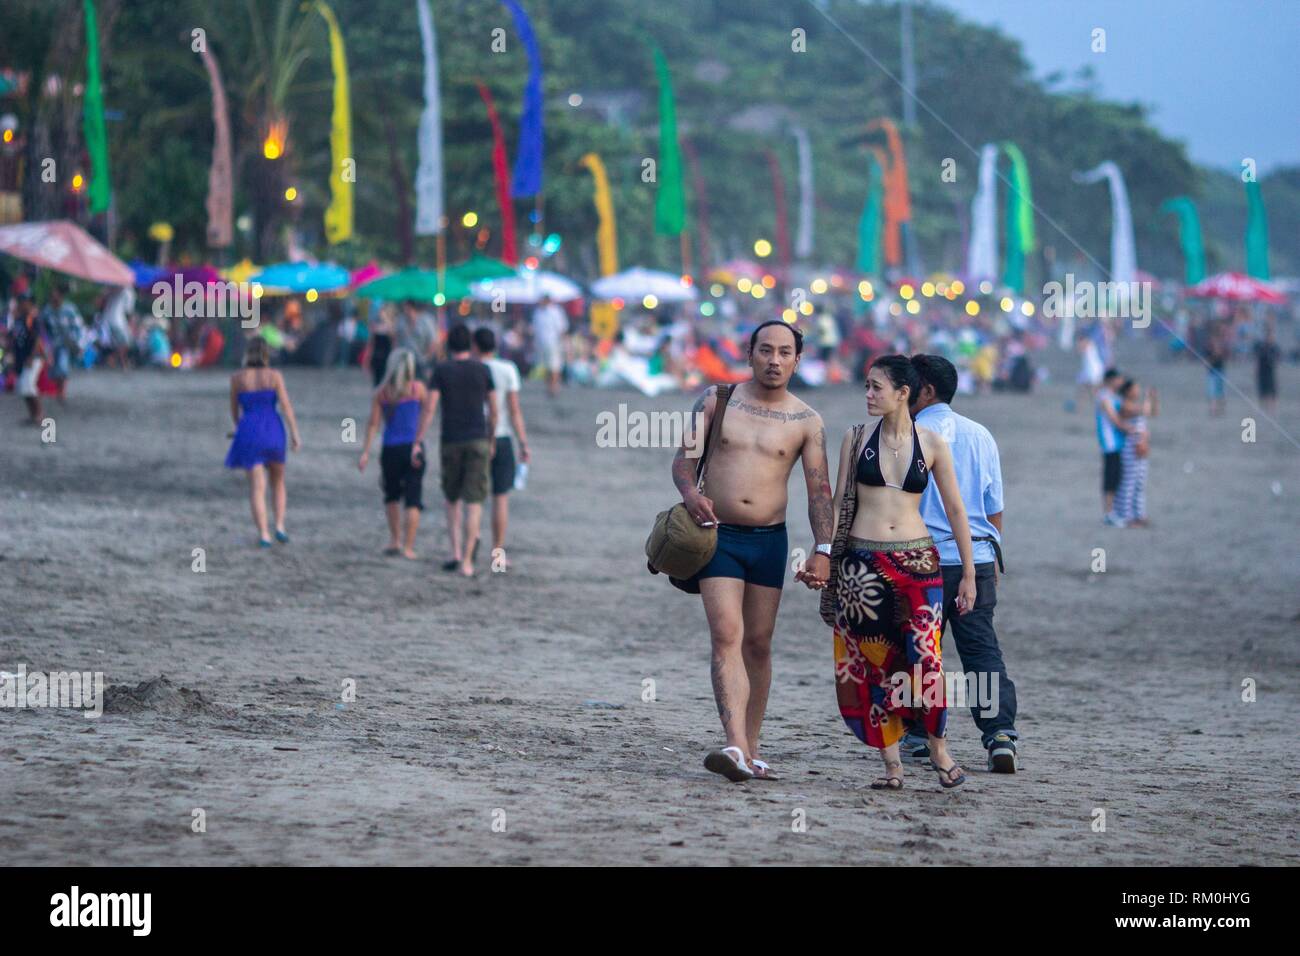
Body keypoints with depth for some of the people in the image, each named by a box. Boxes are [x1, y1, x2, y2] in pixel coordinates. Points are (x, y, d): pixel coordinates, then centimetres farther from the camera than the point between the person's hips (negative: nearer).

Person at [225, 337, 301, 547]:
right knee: (278, 481, 20)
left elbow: (234, 409, 11)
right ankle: (279, 526, 8)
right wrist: (295, 434, -7)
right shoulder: (274, 376, -3)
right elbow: (286, 405, -8)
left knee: (257, 487, 1)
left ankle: (264, 536, -7)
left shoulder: (237, 378, 0)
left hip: (249, 434, 0)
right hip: (273, 431, 0)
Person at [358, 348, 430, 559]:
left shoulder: (381, 392, 2)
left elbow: (373, 423, -1)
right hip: (413, 447, -2)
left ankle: (395, 540, 22)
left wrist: (365, 452, -1)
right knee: (413, 500, 0)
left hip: (390, 450, 2)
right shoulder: (418, 388, -3)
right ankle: (408, 547, -6)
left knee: (392, 495, 22)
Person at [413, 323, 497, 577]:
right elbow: (493, 410, 6)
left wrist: (418, 442, -4)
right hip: (478, 440, 0)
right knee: (474, 501, -1)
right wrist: (491, 440, 17)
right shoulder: (483, 370, 2)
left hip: (451, 442, 0)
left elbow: (429, 408, -7)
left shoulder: (441, 370, -2)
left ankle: (455, 552, 10)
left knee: (452, 498, 17)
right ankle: (467, 560, -7)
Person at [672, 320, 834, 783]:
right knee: (727, 636, -15)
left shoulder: (806, 422, 2)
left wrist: (822, 549, -13)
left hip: (769, 540, 2)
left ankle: (750, 750, 18)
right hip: (717, 534, -2)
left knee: (759, 643, 8)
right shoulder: (715, 400, 3)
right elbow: (684, 457, 5)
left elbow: (819, 489, -1)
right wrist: (690, 493, -18)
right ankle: (735, 747, -27)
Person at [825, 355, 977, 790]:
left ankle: (938, 747, 9)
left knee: (924, 656, -12)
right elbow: (838, 503, 8)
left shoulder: (931, 443, 3)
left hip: (917, 560, -1)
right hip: (862, 564, 1)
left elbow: (955, 510, 7)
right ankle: (891, 763, 6)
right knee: (872, 662, -1)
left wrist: (968, 574, 7)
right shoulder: (856, 438, 5)